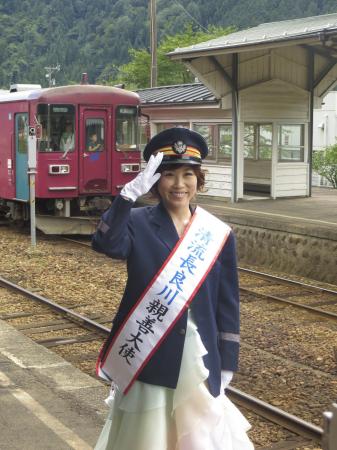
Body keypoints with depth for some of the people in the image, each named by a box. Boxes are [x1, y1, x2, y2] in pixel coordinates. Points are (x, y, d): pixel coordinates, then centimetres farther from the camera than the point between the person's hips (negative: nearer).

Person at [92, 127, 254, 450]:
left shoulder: (219, 234, 2)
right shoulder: (137, 223, -3)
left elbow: (227, 304, 5)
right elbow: (105, 243, -26)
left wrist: (226, 365, 3)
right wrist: (131, 192, -34)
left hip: (199, 360, 2)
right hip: (148, 358, -2)